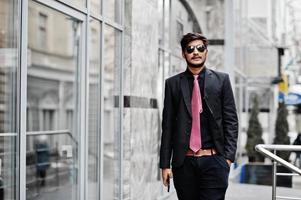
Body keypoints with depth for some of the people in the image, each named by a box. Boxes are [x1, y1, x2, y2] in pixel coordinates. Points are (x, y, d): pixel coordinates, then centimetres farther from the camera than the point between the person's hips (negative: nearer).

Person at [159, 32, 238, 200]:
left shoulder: (221, 80, 5)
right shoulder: (173, 83, 7)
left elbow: (231, 121, 4)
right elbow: (167, 125, 6)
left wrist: (228, 156, -5)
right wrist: (165, 164, 2)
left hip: (214, 160, -1)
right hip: (184, 162, 1)